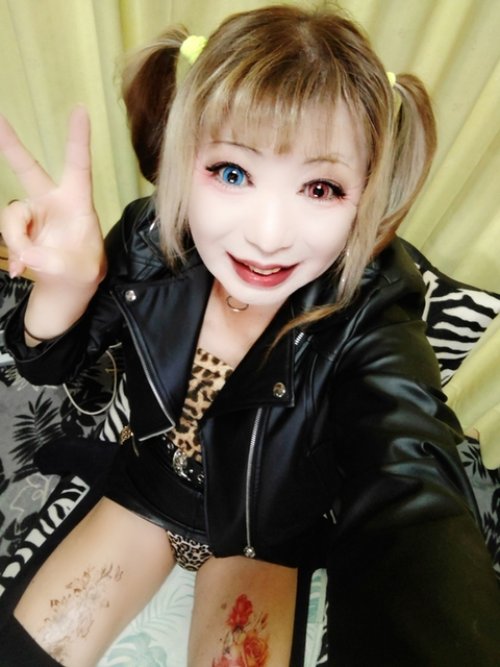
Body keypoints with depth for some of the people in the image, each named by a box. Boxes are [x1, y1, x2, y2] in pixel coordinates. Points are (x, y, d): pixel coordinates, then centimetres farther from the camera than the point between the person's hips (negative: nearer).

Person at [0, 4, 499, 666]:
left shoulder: (370, 327, -32)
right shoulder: (149, 242, -22)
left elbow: (412, 506, -45)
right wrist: (67, 283, -34)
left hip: (267, 534, -2)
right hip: (147, 485, 3)